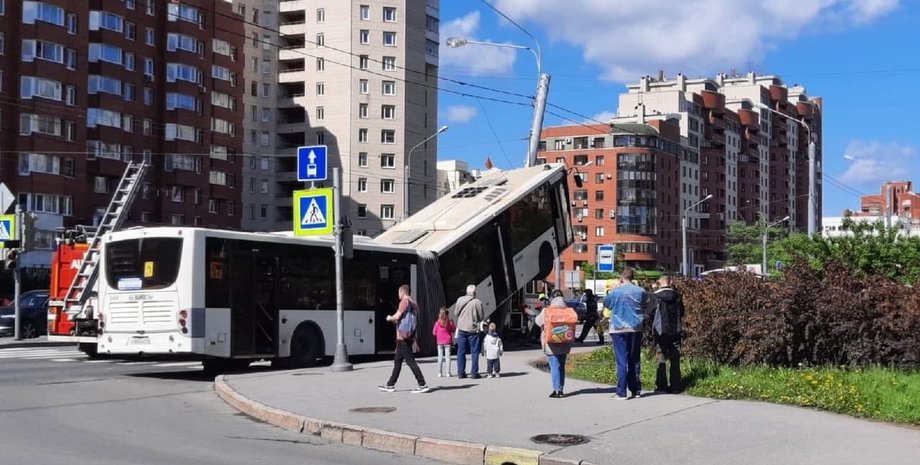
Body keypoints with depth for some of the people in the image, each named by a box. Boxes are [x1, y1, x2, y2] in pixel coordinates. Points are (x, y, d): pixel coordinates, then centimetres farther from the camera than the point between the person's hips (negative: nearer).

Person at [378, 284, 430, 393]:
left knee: (410, 360, -9)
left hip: (403, 337, -9)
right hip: (409, 337, 9)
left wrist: (390, 318, 2)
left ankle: (423, 385, -11)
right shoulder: (414, 303, 15)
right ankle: (390, 385, 20)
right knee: (397, 361, 14)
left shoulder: (405, 301, -10)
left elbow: (397, 316, -17)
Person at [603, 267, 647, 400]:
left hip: (619, 329, -3)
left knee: (622, 361, -3)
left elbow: (606, 304, 8)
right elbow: (645, 304, 16)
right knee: (634, 360, 12)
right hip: (636, 329, 3)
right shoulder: (640, 291, -1)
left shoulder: (615, 291, -9)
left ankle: (621, 392, -5)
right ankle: (636, 390, 14)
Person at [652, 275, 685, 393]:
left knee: (661, 359, 4)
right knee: (675, 360, 7)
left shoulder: (656, 296, -10)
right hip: (675, 331, 3)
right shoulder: (677, 296, 0)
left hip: (660, 331, -3)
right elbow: (681, 313, 10)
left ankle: (661, 386, 1)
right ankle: (675, 386, 7)